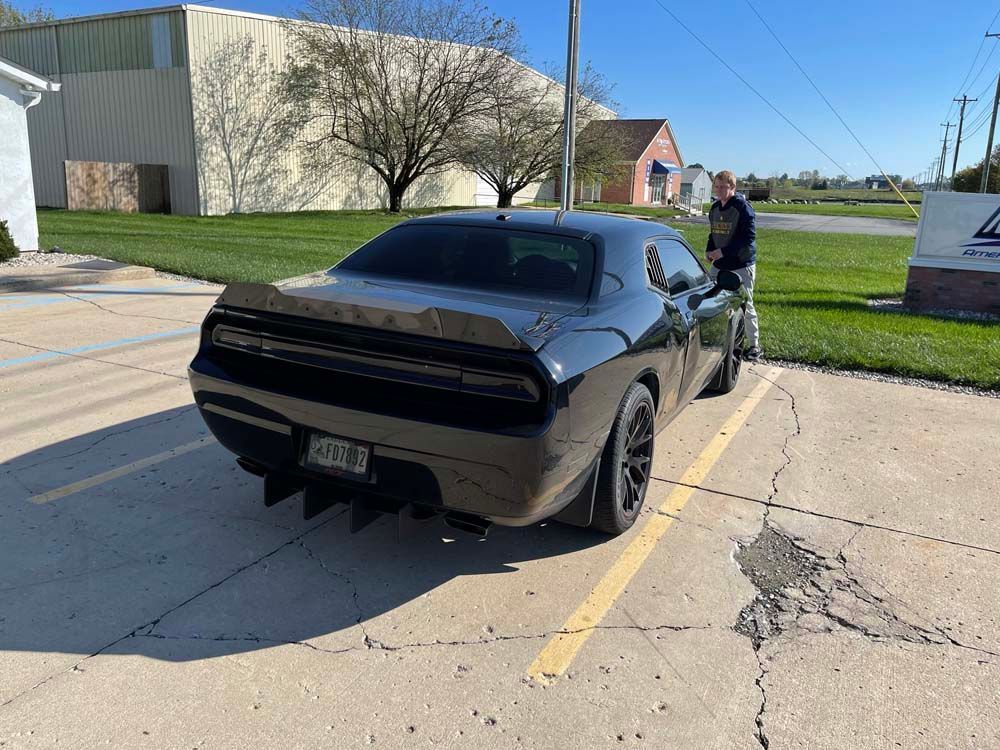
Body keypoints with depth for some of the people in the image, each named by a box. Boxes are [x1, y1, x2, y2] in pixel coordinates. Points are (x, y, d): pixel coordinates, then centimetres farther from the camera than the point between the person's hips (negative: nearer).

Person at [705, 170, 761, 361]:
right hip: (719, 264, 7)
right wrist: (709, 250, 2)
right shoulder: (715, 208, 9)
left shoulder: (743, 208, -14)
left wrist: (723, 252, -23)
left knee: (745, 305, -2)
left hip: (741, 266, -7)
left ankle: (754, 345, 10)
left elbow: (748, 238, -19)